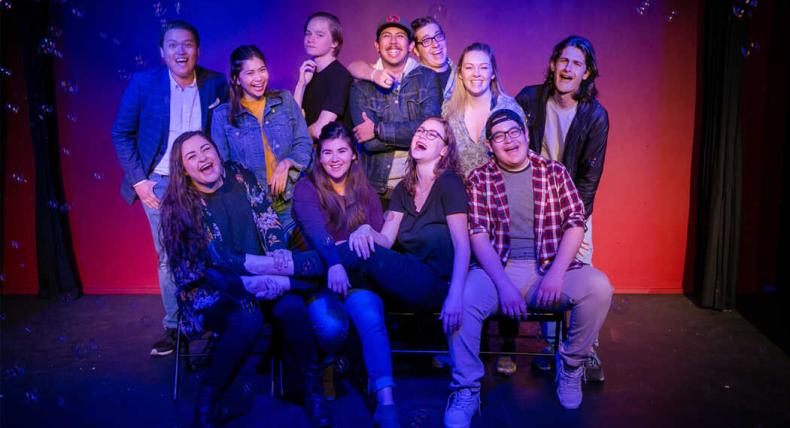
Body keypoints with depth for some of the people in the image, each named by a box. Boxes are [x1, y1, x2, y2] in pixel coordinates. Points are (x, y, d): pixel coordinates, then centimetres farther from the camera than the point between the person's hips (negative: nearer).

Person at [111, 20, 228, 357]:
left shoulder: (215, 83, -3)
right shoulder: (143, 83, -6)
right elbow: (122, 134, -1)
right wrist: (138, 180, -6)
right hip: (160, 184, 0)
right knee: (169, 258, 7)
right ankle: (174, 327, 19)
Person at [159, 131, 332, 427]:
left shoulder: (241, 177, 2)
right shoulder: (179, 206, -8)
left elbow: (270, 224, 0)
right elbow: (212, 261, -15)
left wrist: (277, 260, -20)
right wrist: (266, 266, -24)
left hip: (260, 279, 3)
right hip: (211, 289, -3)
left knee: (291, 306, -28)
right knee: (248, 321, -34)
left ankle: (312, 387, -9)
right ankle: (207, 398, -13)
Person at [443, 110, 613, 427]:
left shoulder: (555, 173, 10)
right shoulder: (479, 180, 6)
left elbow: (575, 224, 2)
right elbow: (478, 235, -4)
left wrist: (556, 273, -14)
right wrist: (504, 284, -17)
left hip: (550, 267, 1)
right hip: (499, 267, -1)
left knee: (598, 287, -27)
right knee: (463, 297, -32)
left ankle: (571, 364, 1)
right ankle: (466, 390, -12)